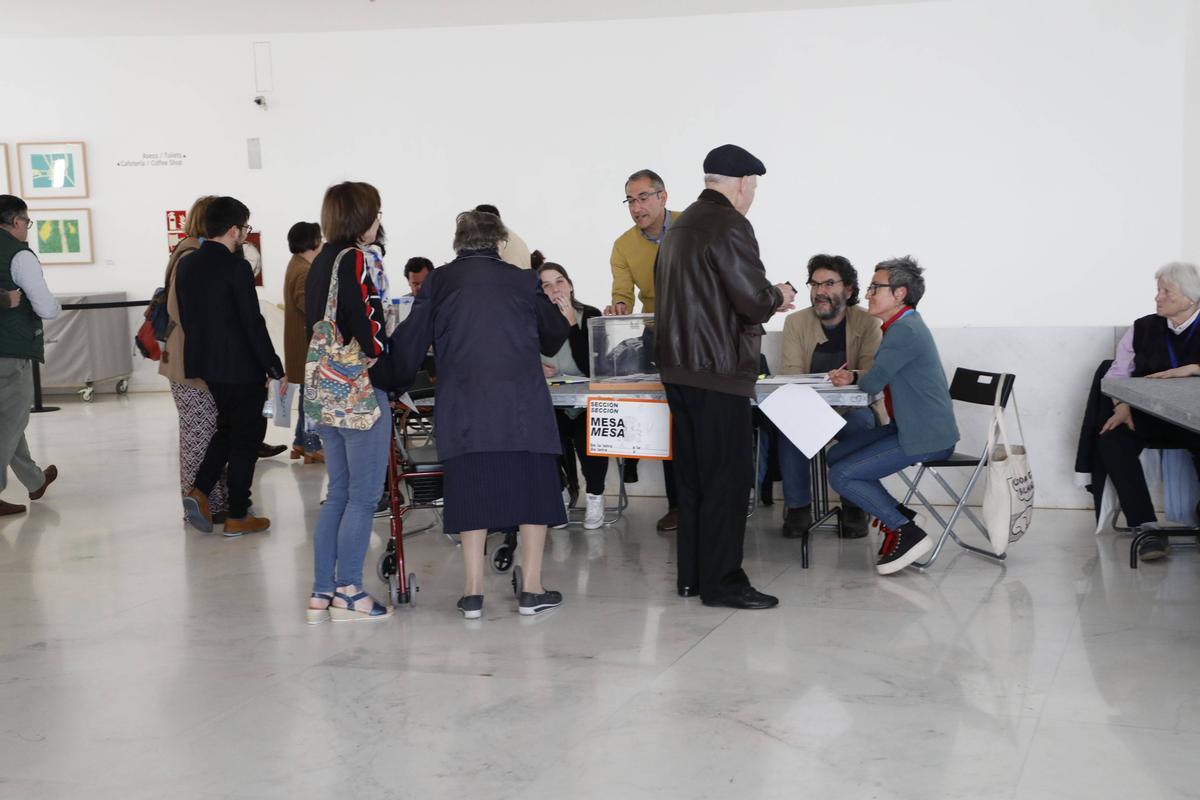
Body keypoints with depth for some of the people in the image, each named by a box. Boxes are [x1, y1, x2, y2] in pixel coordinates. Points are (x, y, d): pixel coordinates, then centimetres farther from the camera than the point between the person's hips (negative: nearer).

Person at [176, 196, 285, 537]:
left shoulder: (186, 265, 6)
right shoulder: (235, 269, -18)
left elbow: (185, 317, 12)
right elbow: (253, 324, -18)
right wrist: (276, 369, -11)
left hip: (203, 365, 8)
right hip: (241, 368, -7)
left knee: (227, 428, 24)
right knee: (246, 436, 5)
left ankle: (199, 491, 10)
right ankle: (237, 517, 10)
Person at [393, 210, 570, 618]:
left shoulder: (438, 281, 8)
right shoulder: (523, 280, 9)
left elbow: (410, 342, 6)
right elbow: (555, 337, 20)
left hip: (463, 408, 1)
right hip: (523, 401, -1)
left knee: (470, 488, 9)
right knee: (531, 486, 9)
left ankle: (473, 592, 10)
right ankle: (532, 590, 10)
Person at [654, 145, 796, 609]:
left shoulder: (679, 226, 16)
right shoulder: (730, 225, -13)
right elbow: (754, 299, -18)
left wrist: (766, 297, 19)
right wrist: (779, 297, 4)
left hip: (678, 369, 9)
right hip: (718, 371, -9)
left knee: (691, 474, 15)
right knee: (727, 478, -2)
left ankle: (690, 575, 22)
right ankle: (721, 582, 2)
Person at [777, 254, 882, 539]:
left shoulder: (868, 323, -2)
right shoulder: (795, 322, 3)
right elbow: (791, 375, -7)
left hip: (852, 408, -1)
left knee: (861, 422, -35)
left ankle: (854, 508, -17)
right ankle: (798, 507, -19)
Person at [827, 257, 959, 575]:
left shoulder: (905, 330, -20)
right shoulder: (903, 325, 14)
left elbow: (872, 383, -19)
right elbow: (877, 377, 18)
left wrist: (858, 377, 4)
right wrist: (852, 376, -2)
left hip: (925, 437, -10)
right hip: (911, 427, 10)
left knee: (841, 477, -13)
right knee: (837, 454, 11)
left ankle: (907, 533, -7)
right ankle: (896, 514, 13)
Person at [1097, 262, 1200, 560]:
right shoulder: (1143, 328, 11)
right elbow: (1118, 373, 7)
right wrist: (1122, 406, -12)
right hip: (1147, 416, 2)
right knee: (1113, 439, -29)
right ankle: (1146, 526, -29)